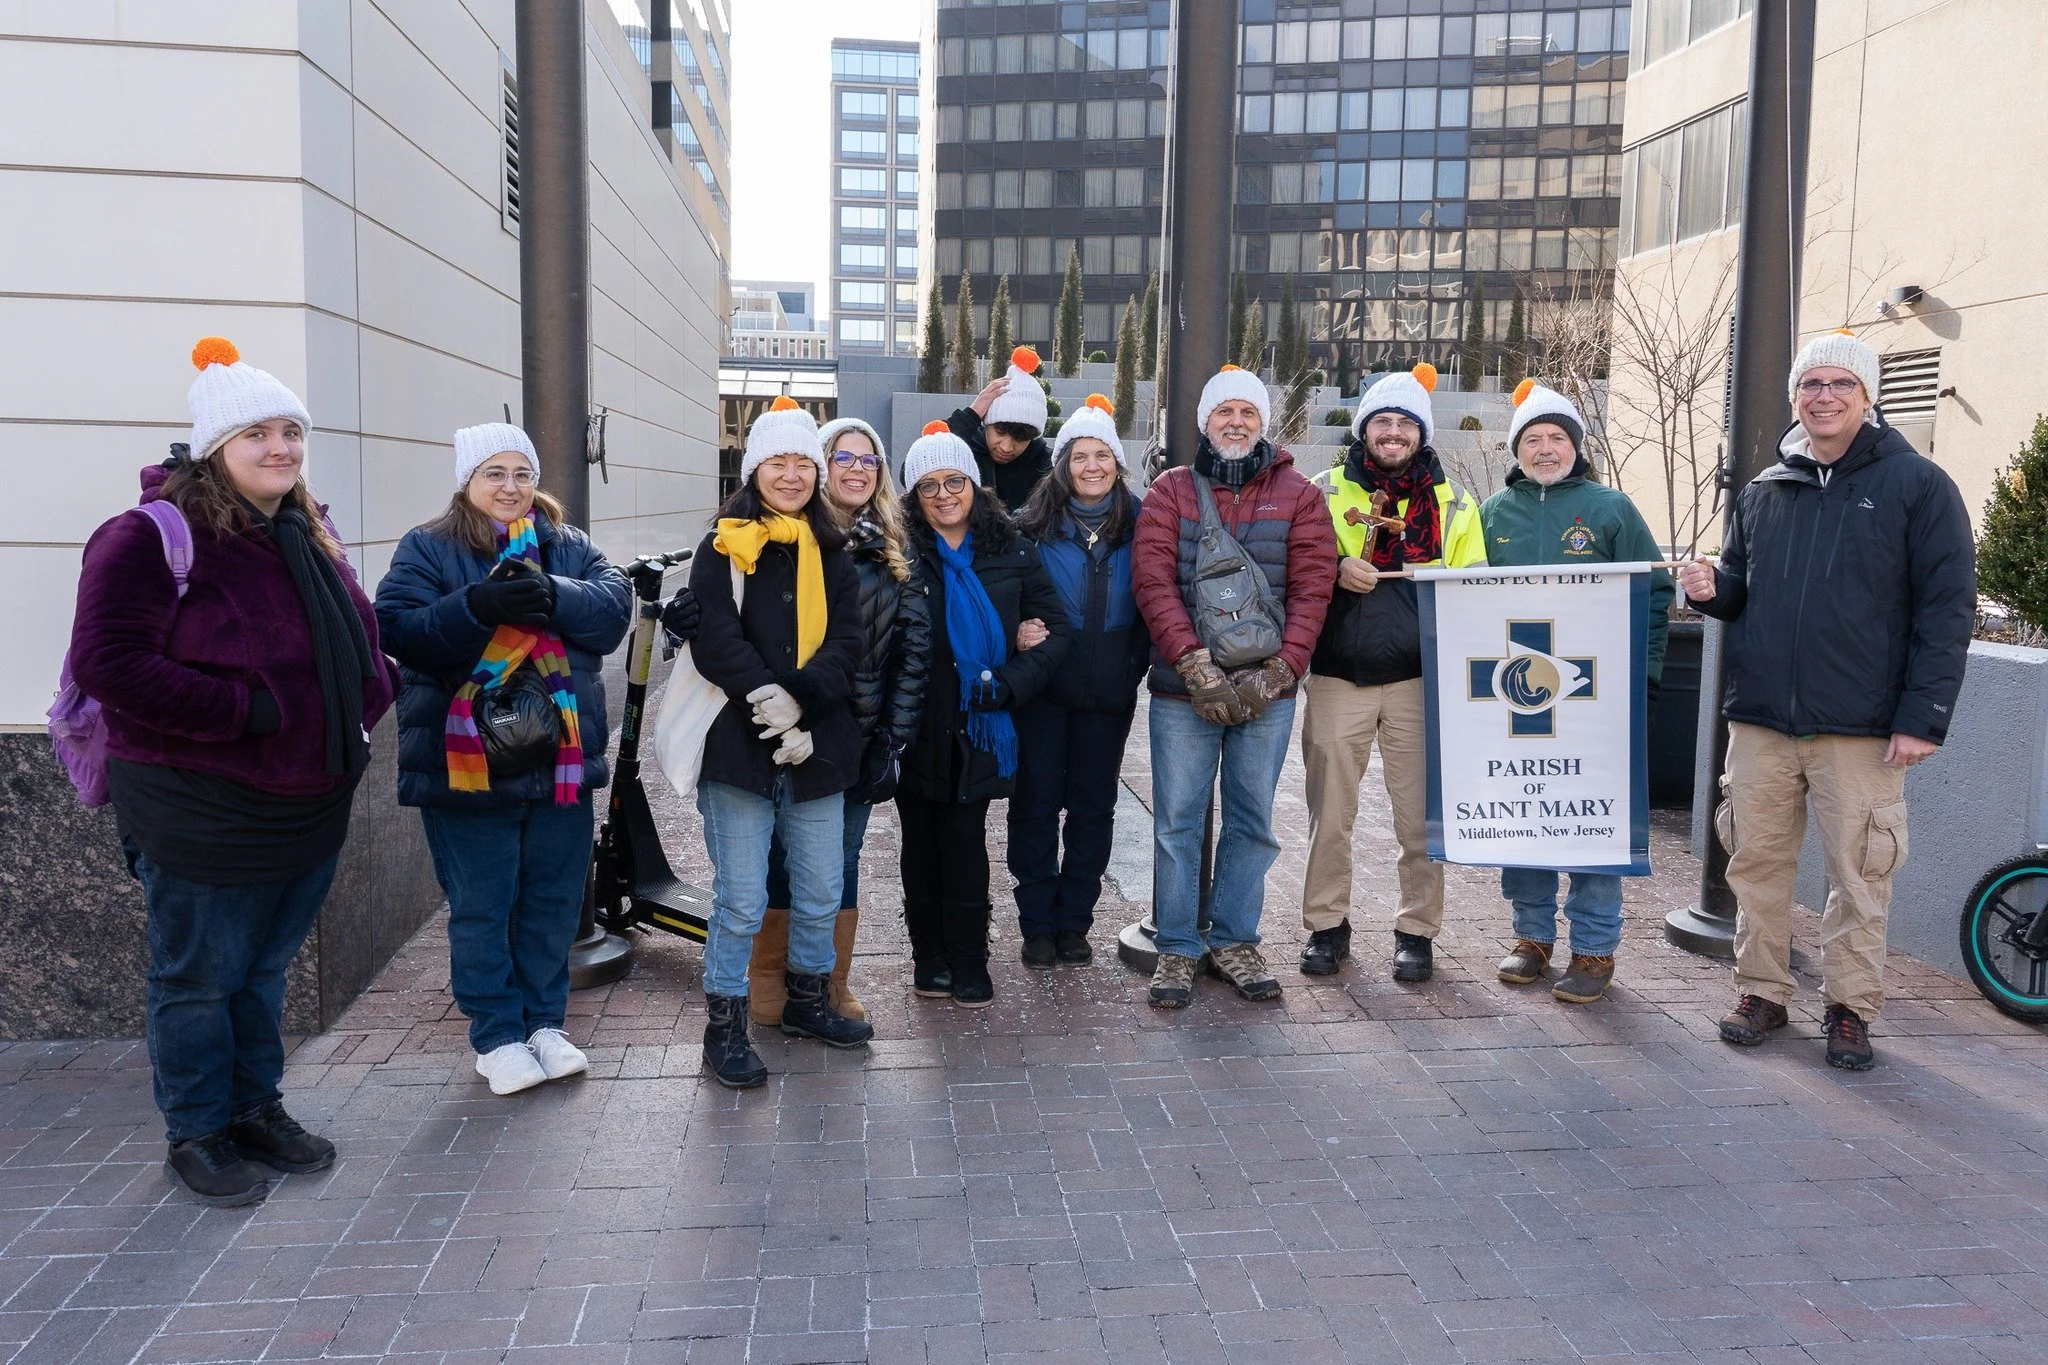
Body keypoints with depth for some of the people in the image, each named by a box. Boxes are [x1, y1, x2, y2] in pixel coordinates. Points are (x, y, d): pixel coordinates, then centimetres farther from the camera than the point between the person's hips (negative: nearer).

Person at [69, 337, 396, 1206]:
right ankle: (196, 1135, 24)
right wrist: (244, 711, -23)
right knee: (200, 978, 7)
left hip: (309, 803, 7)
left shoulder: (309, 536, 10)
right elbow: (106, 662, -22)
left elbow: (358, 642, 23)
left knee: (265, 968, 20)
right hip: (202, 814, -7)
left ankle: (256, 1108, 35)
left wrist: (360, 705, 3)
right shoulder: (155, 536, -14)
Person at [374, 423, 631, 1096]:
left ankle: (545, 1022, 29)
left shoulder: (569, 547, 10)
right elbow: (398, 630, -14)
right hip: (466, 764, -3)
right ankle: (497, 1036, 21)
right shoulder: (426, 549, 1)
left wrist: (551, 598, -24)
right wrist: (476, 606, -29)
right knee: (482, 906, 6)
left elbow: (614, 608, -6)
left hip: (561, 761, 3)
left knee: (554, 899, 13)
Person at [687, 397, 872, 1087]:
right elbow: (715, 640, -11)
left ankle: (808, 1000, 34)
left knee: (820, 894, 13)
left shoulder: (833, 553, 12)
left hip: (816, 747, 4)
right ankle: (723, 1025, 16)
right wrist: (774, 707, -19)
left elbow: (846, 645, 1)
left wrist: (797, 696, -16)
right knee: (741, 901, -1)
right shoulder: (725, 547, 0)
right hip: (738, 746, -4)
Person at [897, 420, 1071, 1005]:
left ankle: (968, 959, 15)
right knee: (922, 840, 9)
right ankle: (930, 953, 22)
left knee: (964, 837, 3)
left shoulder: (1013, 551, 2)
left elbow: (1056, 626, 0)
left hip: (978, 726, 0)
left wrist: (1012, 683, -12)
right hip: (917, 727, 0)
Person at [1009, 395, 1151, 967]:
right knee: (1036, 803, 4)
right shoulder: (1035, 525, -1)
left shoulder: (1140, 523, 1)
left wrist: (1137, 664, -3)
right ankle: (1038, 924, 17)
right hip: (1043, 686, -1)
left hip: (1109, 690, 1)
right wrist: (1020, 632, -12)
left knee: (1093, 806, 9)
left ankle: (1074, 921, 22)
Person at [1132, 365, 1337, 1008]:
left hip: (1267, 691, 1)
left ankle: (1236, 941, 23)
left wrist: (1278, 673, -13)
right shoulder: (1171, 490, 5)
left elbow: (1311, 589, -1)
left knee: (1253, 822, 9)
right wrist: (1197, 667, -17)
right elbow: (1153, 581, -6)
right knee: (1177, 821, 3)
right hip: (1182, 691, -1)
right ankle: (1177, 948, 15)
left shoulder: (1298, 495, 6)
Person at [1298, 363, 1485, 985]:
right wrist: (1335, 569, -13)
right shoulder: (1326, 491, 7)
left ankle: (1417, 929, 18)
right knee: (1329, 814, 5)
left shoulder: (1452, 501, 10)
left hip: (1420, 679, 0)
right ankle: (1326, 924, 20)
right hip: (1338, 677, 0)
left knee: (1421, 817, 4)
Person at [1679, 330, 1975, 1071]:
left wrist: (1924, 717, -12)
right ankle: (1761, 992, 23)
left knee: (1859, 873, 4)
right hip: (1760, 718, 4)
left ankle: (1851, 1008, 18)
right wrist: (1712, 589, -5)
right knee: (1757, 862, 9)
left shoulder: (1918, 484, -1)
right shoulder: (1763, 491, 12)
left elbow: (1948, 608, -5)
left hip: (1862, 727, -4)